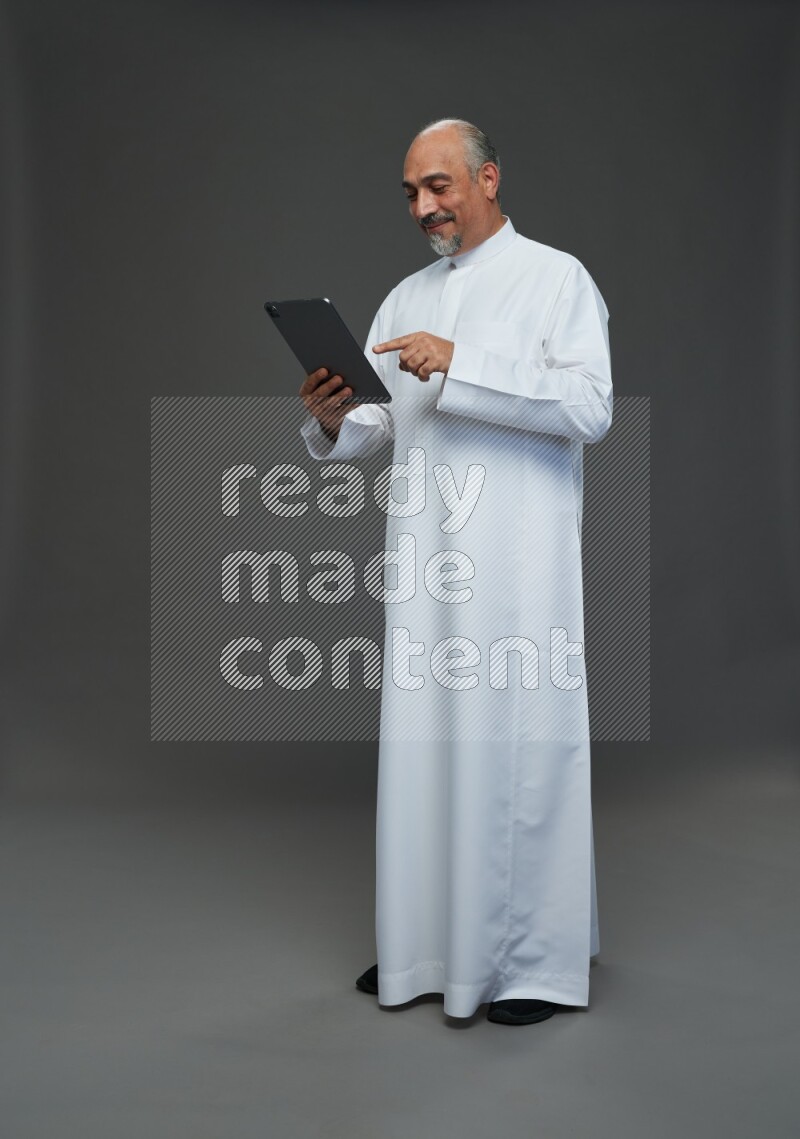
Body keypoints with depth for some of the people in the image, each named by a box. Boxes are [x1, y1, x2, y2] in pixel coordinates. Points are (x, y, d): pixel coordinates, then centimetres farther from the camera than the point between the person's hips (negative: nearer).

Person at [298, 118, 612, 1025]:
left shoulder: (555, 278, 1)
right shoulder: (406, 297, 18)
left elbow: (590, 406, -12)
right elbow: (382, 423, 16)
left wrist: (461, 365, -19)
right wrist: (333, 421, -6)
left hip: (517, 560, -5)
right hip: (424, 555, 6)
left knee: (518, 745, -2)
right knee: (422, 746, 8)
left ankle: (538, 957, 12)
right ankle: (428, 945, 22)